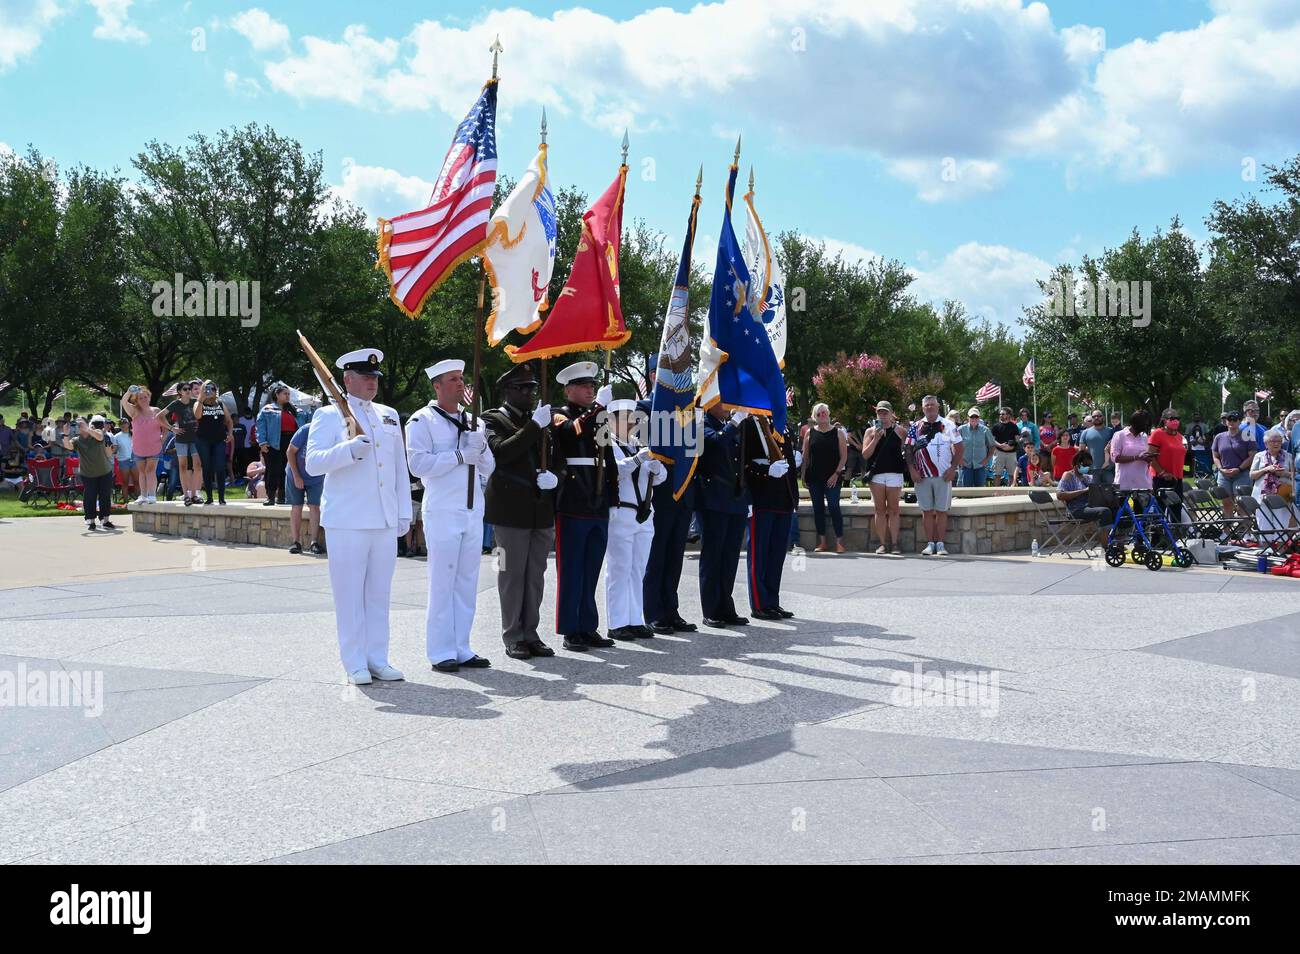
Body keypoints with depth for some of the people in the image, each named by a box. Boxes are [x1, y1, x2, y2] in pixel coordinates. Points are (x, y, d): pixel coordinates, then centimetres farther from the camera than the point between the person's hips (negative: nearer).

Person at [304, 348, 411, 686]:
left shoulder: (389, 416, 17)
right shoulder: (329, 415, 1)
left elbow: (400, 468, 20)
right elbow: (313, 461, -9)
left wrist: (404, 512, 15)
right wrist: (349, 449, -24)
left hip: (385, 520, 5)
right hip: (347, 521, -5)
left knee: (379, 593, 9)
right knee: (350, 594, -2)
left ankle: (378, 660, 16)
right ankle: (355, 664, 5)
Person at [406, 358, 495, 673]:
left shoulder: (473, 422, 17)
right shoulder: (422, 421, -2)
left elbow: (489, 467, 17)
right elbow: (418, 464, -15)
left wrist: (480, 448, -4)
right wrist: (459, 455, -16)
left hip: (473, 511, 6)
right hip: (442, 512, -6)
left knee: (467, 582, 9)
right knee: (443, 582, -4)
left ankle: (461, 649, 16)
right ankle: (441, 653, 1)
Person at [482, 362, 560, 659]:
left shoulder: (541, 419, 17)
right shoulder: (494, 420, -2)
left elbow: (554, 456, 25)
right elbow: (500, 452, -20)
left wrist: (553, 475, 2)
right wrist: (534, 426, -22)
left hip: (542, 509, 6)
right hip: (512, 510, -6)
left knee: (536, 575, 9)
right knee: (512, 574, -1)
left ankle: (531, 633, 16)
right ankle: (513, 637, 6)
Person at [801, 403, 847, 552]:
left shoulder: (838, 432, 3)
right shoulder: (810, 433, 8)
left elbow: (844, 456, 0)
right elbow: (805, 456, 10)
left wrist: (837, 473, -10)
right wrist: (804, 476, 3)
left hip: (832, 478, -3)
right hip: (814, 478, 3)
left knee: (834, 507, -10)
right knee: (818, 509, 5)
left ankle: (839, 542, -6)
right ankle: (822, 542, 11)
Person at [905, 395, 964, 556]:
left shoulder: (948, 425, 5)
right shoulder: (915, 427, 8)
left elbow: (959, 448, 5)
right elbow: (909, 450, 8)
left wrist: (953, 468, -5)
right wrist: (912, 469, -4)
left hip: (943, 476, -1)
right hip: (922, 476, 1)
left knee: (941, 510, 0)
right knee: (927, 511, 2)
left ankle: (940, 544, 4)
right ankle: (930, 544, 7)